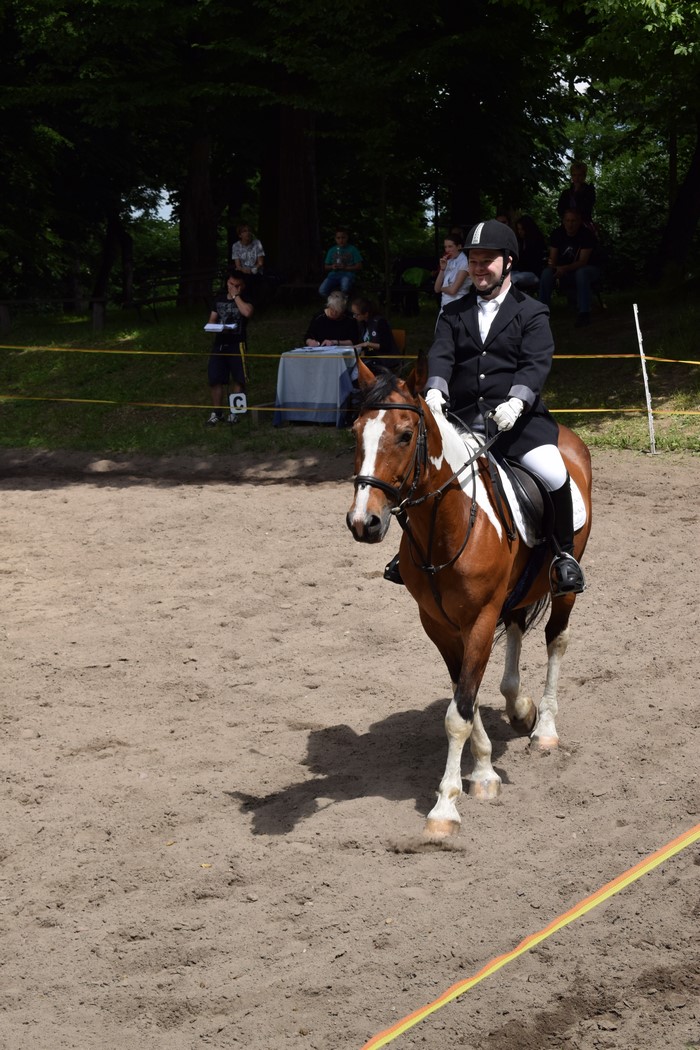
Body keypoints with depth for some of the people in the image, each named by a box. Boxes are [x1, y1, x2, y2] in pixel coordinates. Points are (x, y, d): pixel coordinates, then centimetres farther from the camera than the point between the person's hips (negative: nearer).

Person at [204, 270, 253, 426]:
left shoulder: (245, 300, 1)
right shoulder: (219, 299, 13)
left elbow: (247, 312, -22)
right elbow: (212, 319, 19)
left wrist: (236, 296, -12)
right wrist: (212, 325, -5)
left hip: (237, 344, -3)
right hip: (219, 343, 3)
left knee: (238, 380, -2)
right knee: (215, 379, -2)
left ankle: (234, 413, 7)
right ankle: (217, 413, 5)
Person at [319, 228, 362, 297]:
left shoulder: (352, 249, 5)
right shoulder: (332, 250, 14)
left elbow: (359, 266, 2)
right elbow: (326, 267, 18)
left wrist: (345, 268, -12)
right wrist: (332, 267, -6)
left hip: (347, 274, -3)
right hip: (334, 274, 3)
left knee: (345, 288, -40)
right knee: (322, 291, -26)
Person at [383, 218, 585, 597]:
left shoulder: (531, 313, 6)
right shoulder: (454, 313, 16)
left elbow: (536, 364, -7)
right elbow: (440, 355, 0)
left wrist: (516, 401, -27)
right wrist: (435, 389, -22)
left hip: (517, 420, -4)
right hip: (462, 419, 4)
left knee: (554, 475, -27)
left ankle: (563, 555, -6)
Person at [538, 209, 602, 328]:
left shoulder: (586, 235, -18)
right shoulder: (557, 234, -6)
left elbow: (583, 261, -24)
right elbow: (553, 259, -6)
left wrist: (564, 269, -41)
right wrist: (555, 268, -31)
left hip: (588, 269, -4)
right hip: (563, 270, 4)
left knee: (581, 273, -38)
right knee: (546, 273, -24)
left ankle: (584, 313, -37)